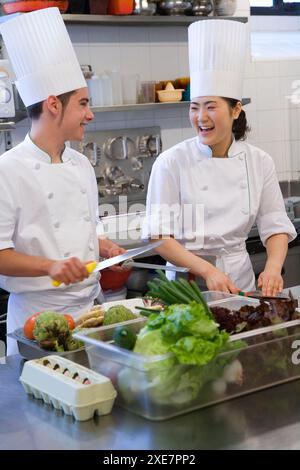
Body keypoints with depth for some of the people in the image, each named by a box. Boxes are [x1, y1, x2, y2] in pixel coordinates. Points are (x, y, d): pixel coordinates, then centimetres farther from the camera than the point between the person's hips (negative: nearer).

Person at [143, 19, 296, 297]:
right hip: (187, 282, -2)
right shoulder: (171, 163, -6)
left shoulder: (259, 162, 4)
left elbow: (275, 226, 8)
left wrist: (273, 267, -11)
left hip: (240, 280, 3)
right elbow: (159, 235, -9)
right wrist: (207, 270, -19)